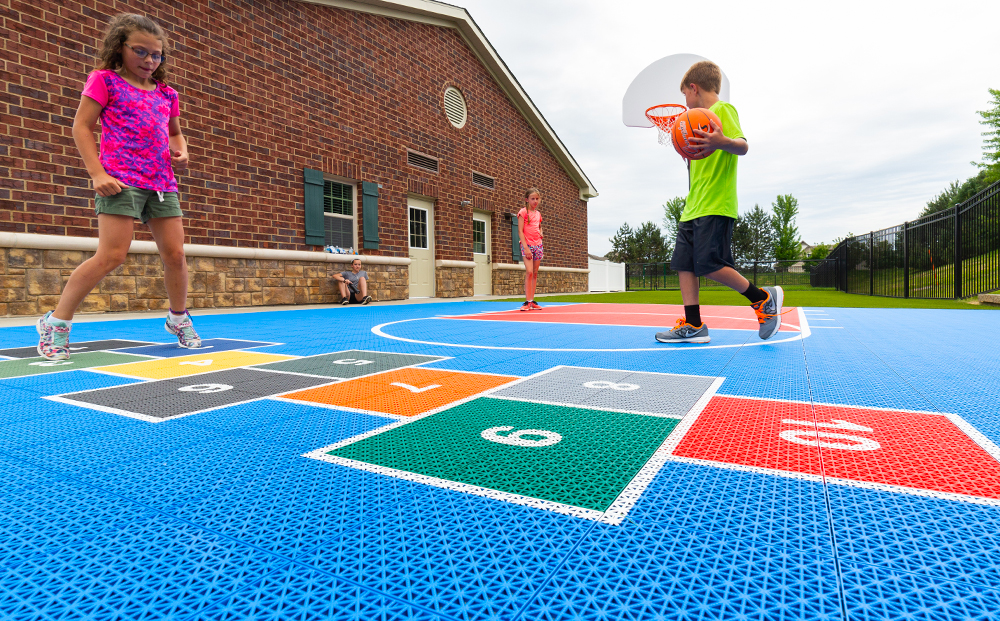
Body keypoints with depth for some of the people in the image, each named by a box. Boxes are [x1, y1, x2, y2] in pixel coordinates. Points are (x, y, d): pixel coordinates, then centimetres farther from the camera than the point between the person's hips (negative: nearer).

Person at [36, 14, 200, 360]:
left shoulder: (166, 94, 19)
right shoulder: (105, 80, 5)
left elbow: (175, 132, 31)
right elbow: (81, 127, 1)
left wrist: (181, 151, 7)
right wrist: (97, 173, -10)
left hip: (163, 182, 5)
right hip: (121, 181, -5)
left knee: (175, 254, 2)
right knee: (111, 256, -12)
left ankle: (179, 319, 21)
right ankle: (56, 323, 3)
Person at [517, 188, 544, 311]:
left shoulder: (538, 213, 15)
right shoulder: (523, 212, -3)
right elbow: (520, 231, -8)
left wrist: (541, 233, 7)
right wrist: (526, 247, -17)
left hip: (538, 245, 6)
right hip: (527, 244, -6)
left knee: (535, 274, 5)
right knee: (529, 272, -16)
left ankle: (532, 301, 9)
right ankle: (527, 301, -13)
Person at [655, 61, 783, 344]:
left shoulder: (723, 109, -1)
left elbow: (742, 146, -19)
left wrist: (722, 142, -36)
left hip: (715, 207, -10)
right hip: (694, 208, 10)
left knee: (709, 265, -14)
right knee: (684, 263, 1)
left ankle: (763, 299, 6)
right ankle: (693, 326, 3)